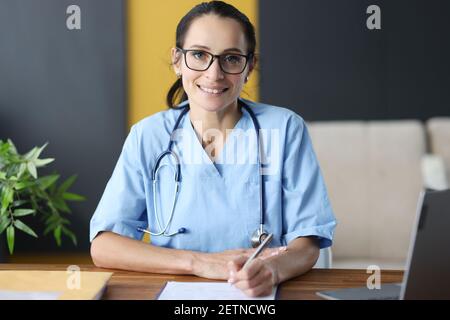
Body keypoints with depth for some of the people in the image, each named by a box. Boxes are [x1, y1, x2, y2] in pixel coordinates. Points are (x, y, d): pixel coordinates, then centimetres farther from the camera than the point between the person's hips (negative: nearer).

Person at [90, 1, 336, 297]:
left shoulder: (285, 129, -1)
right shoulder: (148, 136, 1)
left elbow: (307, 242, -3)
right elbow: (103, 246, -5)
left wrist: (273, 269, -26)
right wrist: (200, 263, -17)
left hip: (259, 296, 2)